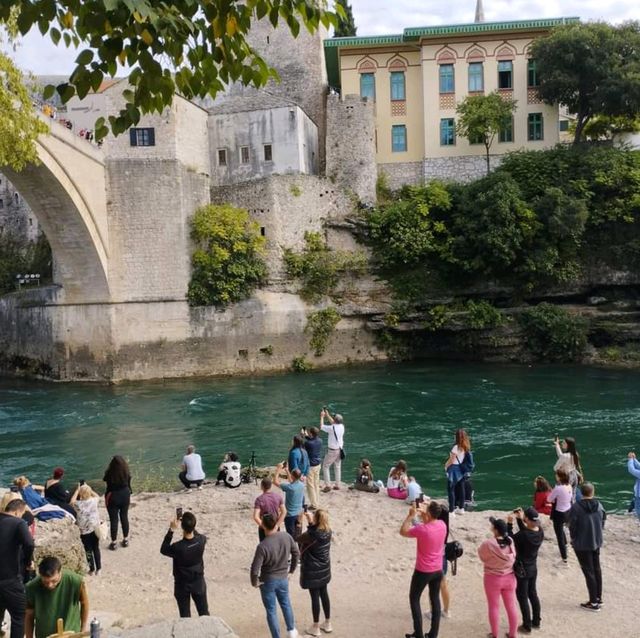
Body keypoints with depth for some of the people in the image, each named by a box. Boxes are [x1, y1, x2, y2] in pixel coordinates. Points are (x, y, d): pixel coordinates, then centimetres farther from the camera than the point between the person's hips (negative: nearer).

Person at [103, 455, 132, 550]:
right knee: (124, 517, 17)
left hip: (113, 497, -3)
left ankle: (114, 542, 14)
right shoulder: (127, 473, -12)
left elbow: (104, 479, -1)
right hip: (125, 496, 3)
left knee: (113, 519, 7)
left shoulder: (110, 473, -22)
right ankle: (125, 540, 27)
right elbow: (129, 485, 1)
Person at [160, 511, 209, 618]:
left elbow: (163, 550, -11)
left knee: (185, 616, 18)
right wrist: (190, 525, -3)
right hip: (198, 582, 3)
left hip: (182, 585, -3)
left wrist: (171, 530, -16)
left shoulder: (178, 547, -33)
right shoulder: (202, 540, -23)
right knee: (204, 612, 22)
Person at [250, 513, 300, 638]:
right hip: (283, 578, 5)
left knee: (271, 611, 13)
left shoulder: (263, 546, -30)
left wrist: (254, 582, -8)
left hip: (268, 581, -5)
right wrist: (291, 570, 13)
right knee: (285, 604, 28)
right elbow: (296, 553, 0)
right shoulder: (286, 536, -15)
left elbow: (255, 568, -27)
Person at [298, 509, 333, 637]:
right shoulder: (327, 531, -8)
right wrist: (310, 522, -4)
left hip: (312, 571, -7)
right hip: (324, 569, 7)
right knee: (324, 594, 20)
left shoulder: (312, 535, -28)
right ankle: (328, 624, 34)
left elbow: (298, 539, -13)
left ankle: (316, 628, 23)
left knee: (315, 597, 7)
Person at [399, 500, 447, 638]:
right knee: (435, 599, 16)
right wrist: (422, 514, 5)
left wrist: (410, 515, -10)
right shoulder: (442, 525, -8)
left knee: (414, 599, 11)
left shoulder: (422, 529, -26)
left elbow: (403, 532, -11)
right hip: (438, 570, 6)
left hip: (423, 571, -6)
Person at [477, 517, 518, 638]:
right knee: (511, 606, 17)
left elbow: (482, 556, -10)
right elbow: (514, 557, 3)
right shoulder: (511, 542, -12)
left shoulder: (488, 544, -26)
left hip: (493, 579, -3)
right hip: (509, 578, 4)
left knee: (494, 607, 13)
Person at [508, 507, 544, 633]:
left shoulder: (523, 535, -31)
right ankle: (536, 622, 35)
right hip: (533, 568, 7)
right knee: (533, 594, 23)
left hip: (522, 570, -7)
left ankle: (527, 626, 19)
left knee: (522, 598, 8)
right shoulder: (540, 531, -10)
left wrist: (509, 523, -13)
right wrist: (519, 519, 1)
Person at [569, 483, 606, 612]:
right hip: (596, 542, 5)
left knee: (588, 572, 4)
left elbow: (572, 526, -13)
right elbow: (602, 523, 3)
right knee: (597, 569, 19)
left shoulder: (576, 507, -20)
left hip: (582, 544, -5)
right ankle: (598, 598, 30)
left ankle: (594, 603, 12)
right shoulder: (598, 505, -5)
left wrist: (574, 539, 6)